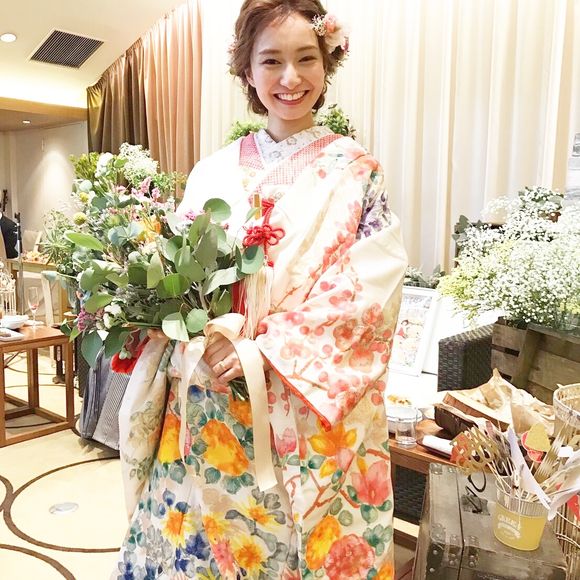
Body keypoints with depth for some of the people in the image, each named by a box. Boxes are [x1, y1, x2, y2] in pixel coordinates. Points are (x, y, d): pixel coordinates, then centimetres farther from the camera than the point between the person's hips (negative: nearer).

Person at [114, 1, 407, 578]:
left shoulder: (356, 171, -1)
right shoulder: (212, 172, 7)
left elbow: (371, 286, -10)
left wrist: (266, 344, -19)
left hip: (315, 412, -2)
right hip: (210, 409, 3)